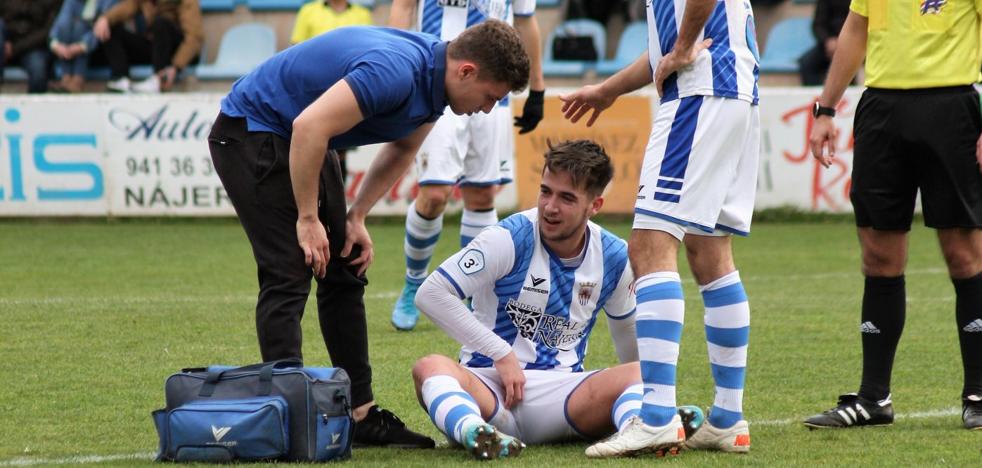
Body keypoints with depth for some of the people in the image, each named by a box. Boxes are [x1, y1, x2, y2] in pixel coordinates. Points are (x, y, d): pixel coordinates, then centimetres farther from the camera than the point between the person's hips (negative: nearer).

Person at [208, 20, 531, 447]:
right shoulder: (396, 72, -32)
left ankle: (360, 413, 12)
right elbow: (309, 127, -34)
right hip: (251, 132, -10)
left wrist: (356, 218, 7)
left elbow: (401, 150, 16)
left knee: (344, 276, 8)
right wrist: (308, 219, -25)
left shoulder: (431, 76, -1)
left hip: (303, 144, 10)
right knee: (288, 275, -14)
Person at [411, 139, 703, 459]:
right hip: (490, 384, -3)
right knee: (430, 368, -35)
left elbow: (626, 330, 25)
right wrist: (501, 354, -12)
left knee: (638, 373, -23)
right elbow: (431, 293, -11)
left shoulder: (614, 258, 6)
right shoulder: (510, 239, -7)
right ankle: (472, 429, -69)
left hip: (561, 390, 3)